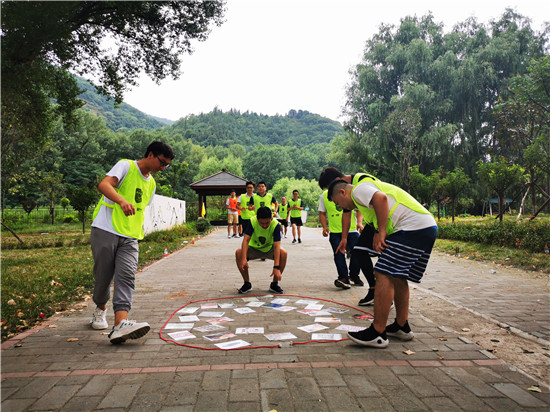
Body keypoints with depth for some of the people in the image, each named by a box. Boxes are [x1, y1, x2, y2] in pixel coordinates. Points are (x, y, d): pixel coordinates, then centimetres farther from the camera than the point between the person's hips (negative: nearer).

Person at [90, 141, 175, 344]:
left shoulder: (151, 184, 19)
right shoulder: (126, 166, -1)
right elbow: (104, 184, -19)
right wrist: (122, 201, -37)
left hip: (129, 238, 5)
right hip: (105, 231, -5)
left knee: (127, 277, -13)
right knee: (103, 277, 2)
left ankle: (120, 325, -24)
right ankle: (101, 309, 32)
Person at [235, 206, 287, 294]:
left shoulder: (276, 225, -28)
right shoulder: (252, 221, -25)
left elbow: (276, 246, -34)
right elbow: (246, 239, -29)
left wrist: (276, 267, -42)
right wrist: (244, 258, -42)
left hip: (269, 248, -1)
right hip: (254, 248, 1)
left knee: (283, 253, -31)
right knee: (239, 253, -28)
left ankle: (274, 284, -11)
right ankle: (247, 283, -9)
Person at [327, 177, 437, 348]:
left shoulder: (358, 190, -1)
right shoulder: (369, 188, 29)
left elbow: (381, 198, -21)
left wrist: (381, 231, -17)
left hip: (413, 228, -11)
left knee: (384, 275, -11)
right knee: (398, 277, 18)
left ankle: (377, 333, -8)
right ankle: (402, 326, 28)